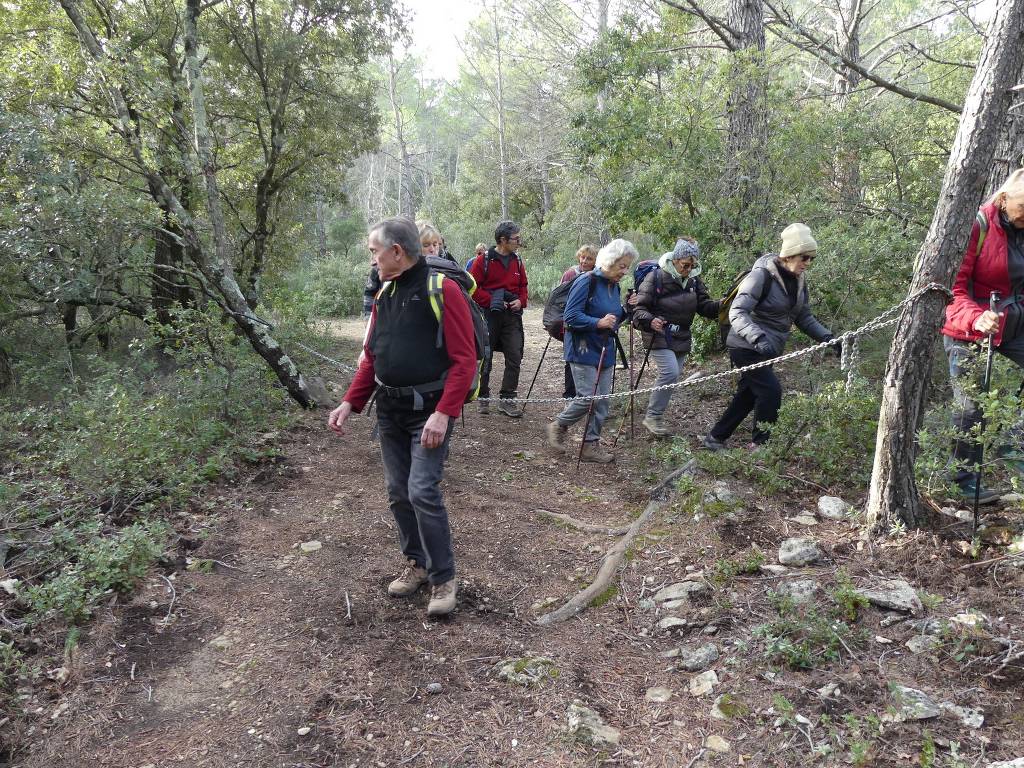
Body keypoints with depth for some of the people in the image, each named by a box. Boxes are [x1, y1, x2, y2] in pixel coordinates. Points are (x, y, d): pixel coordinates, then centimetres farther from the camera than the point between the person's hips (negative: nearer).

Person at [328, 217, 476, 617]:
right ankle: (416, 563, 30)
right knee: (398, 492, 12)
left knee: (422, 492, -11)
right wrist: (350, 403, 5)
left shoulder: (443, 290, -13)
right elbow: (371, 357, 15)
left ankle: (444, 578, 6)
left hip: (429, 411, -7)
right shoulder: (384, 295, 10)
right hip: (389, 410, 7)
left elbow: (465, 359, -17)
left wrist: (442, 414, -23)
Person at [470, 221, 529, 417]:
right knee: (485, 357, 7)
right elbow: (473, 287, -9)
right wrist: (492, 301, -16)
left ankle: (507, 399, 7)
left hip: (512, 315, 4)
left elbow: (523, 286, 17)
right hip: (489, 315, -4)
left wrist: (521, 301, -2)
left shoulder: (517, 261, 9)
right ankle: (483, 397, 21)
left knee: (515, 358, -1)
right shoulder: (484, 260, -7)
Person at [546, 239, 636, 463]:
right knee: (588, 398, -9)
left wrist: (626, 310, 2)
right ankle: (558, 426, 16)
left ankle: (591, 445, 16)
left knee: (602, 401, 7)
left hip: (606, 351, 8)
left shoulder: (614, 286, 11)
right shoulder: (586, 282, -14)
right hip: (584, 350, -8)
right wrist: (598, 323, -27)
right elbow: (571, 316, -19)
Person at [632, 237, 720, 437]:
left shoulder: (693, 280, 5)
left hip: (682, 338, 7)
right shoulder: (656, 277, -13)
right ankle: (652, 417, -9)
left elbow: (704, 305, 5)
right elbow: (640, 308, -13)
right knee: (670, 373, -22)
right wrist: (650, 321, -34)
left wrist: (721, 306, -16)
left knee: (672, 378, 9)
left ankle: (656, 417, 23)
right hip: (659, 336, -7)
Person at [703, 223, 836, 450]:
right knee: (771, 390, -17)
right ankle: (760, 445, -1)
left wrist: (827, 338, -2)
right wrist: (758, 338, -41)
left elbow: (804, 317, 12)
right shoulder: (762, 275, -19)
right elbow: (737, 312, -27)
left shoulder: (798, 281, 5)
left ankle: (715, 438, 27)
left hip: (769, 349, 8)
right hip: (747, 347, -8)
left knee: (748, 395, 14)